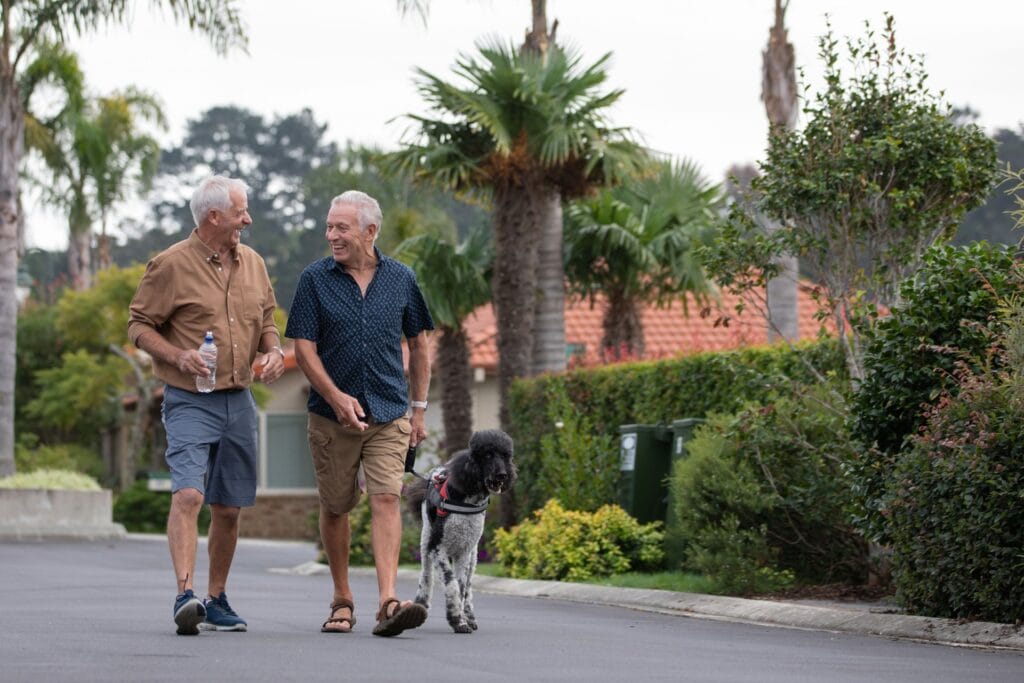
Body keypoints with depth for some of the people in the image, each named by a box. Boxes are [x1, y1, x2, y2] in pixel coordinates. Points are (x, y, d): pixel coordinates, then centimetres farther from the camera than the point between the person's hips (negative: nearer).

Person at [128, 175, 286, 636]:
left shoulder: (252, 263, 12)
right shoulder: (171, 265, -6)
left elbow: (266, 321, 23)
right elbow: (139, 323, -3)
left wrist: (272, 351, 2)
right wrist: (178, 356, -18)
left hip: (239, 402, 6)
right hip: (190, 402, -6)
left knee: (229, 508, 9)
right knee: (188, 494, -21)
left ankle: (216, 601, 20)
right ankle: (185, 596, -28)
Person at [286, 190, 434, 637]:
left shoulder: (401, 279, 4)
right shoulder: (315, 280, -1)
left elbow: (418, 344, 13)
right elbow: (304, 347, -4)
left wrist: (419, 408, 11)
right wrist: (337, 397, -16)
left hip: (389, 415, 0)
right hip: (331, 415, 0)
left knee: (386, 499, -13)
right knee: (334, 508, 8)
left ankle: (388, 603, -21)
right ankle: (342, 600, 22)